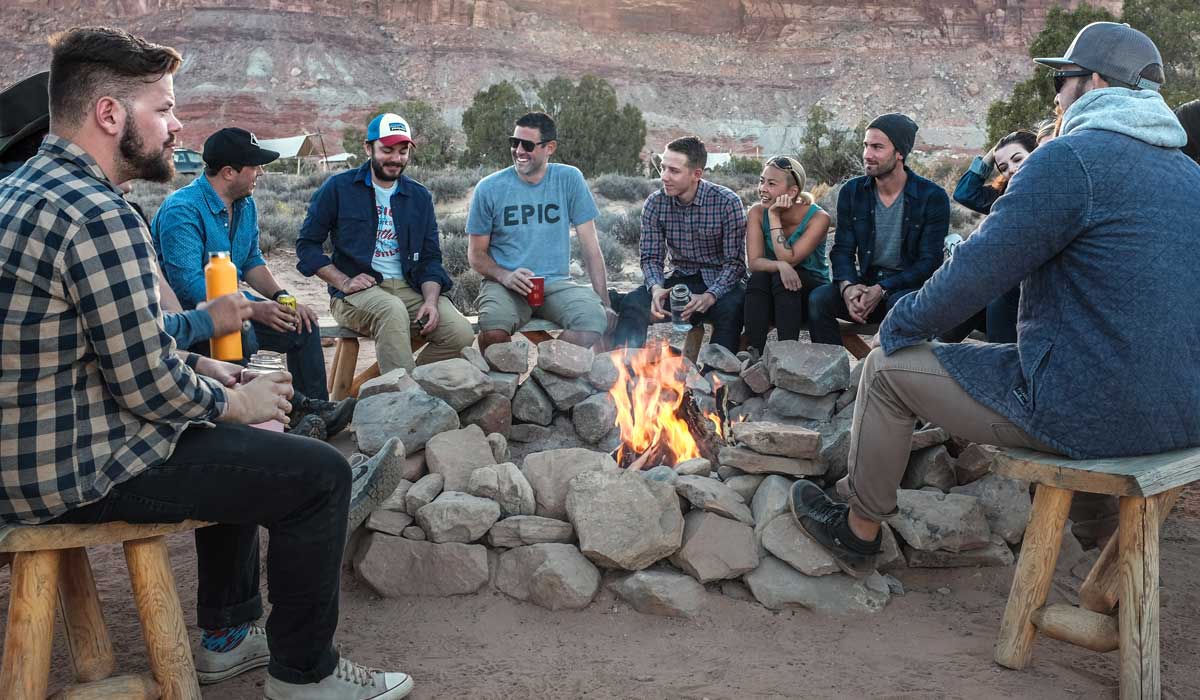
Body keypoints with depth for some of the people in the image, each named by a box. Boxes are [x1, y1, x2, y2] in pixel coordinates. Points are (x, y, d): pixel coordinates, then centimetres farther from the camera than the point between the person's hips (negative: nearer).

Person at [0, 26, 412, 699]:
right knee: (320, 472, -6)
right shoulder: (100, 216, -23)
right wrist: (236, 401, -5)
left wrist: (199, 365, 9)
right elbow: (150, 386, -23)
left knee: (244, 443, 27)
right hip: (78, 473, -11)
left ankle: (229, 635, 34)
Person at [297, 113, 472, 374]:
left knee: (462, 334, -21)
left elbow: (430, 257, 11)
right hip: (357, 292, -4)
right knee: (393, 309, -38)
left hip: (410, 289, 4)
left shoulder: (419, 196, 14)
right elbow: (307, 244, 4)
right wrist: (344, 282, -10)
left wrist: (431, 300, -8)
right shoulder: (339, 188, 4)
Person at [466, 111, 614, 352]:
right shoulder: (489, 188, 2)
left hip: (556, 283, 1)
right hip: (504, 285, -1)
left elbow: (590, 246, 3)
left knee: (596, 321, -30)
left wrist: (604, 303, -5)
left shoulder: (569, 180, 3)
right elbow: (476, 253, 7)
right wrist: (504, 276, -15)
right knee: (493, 330, -35)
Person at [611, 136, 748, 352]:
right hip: (679, 278, 3)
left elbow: (734, 262, -14)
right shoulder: (655, 203, -3)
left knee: (729, 308, -35)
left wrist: (709, 297, -31)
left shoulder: (727, 202, -13)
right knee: (632, 302, -21)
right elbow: (651, 257, -1)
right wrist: (656, 288, -23)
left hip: (721, 281, -3)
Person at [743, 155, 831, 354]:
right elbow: (754, 262, -16)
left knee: (782, 279, -32)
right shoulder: (757, 213, -6)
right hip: (771, 298, 2)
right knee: (757, 278, -29)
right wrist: (779, 266, -37)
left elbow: (788, 259, -24)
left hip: (812, 292, -2)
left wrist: (774, 217, -23)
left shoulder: (818, 218, -16)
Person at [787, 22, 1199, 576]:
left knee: (888, 367, 5)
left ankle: (858, 532, 22)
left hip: (1094, 414, -9)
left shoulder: (1072, 157, -14)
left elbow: (978, 270, -16)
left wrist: (898, 325, 0)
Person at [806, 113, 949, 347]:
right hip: (866, 283, 3)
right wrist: (847, 286, -20)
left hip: (910, 285, -3)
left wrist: (882, 290, -23)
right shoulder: (852, 192, 4)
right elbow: (843, 249, 2)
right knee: (817, 299, -24)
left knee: (900, 303, -38)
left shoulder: (933, 197, -7)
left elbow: (929, 261, -10)